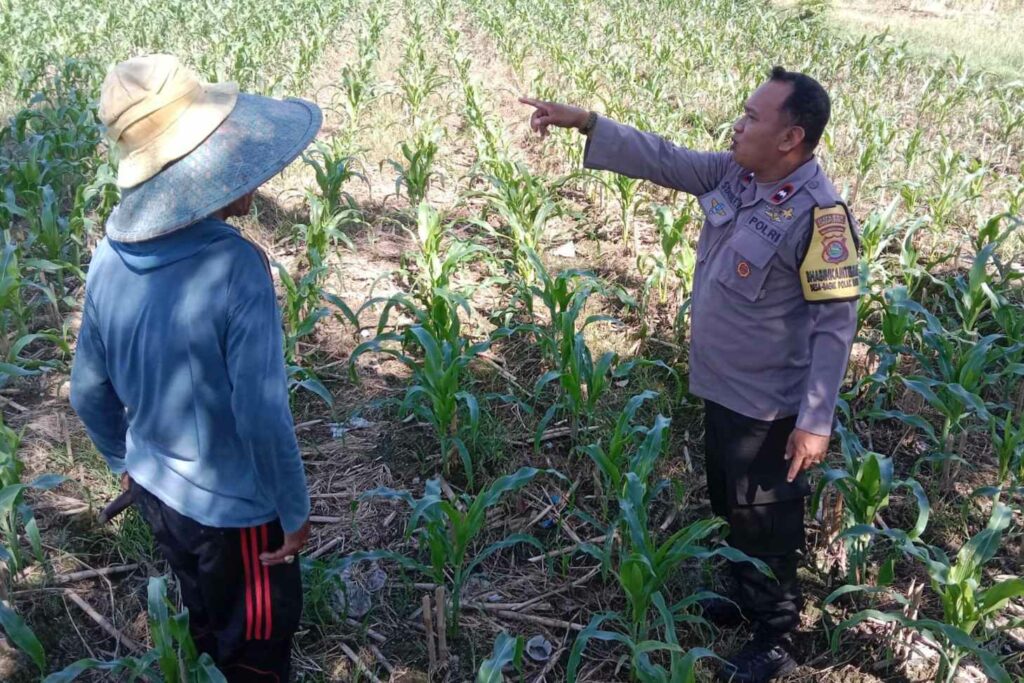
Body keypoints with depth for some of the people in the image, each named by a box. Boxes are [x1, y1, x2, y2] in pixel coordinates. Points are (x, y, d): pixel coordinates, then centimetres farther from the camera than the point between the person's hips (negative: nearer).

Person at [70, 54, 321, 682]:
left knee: (207, 619, 31)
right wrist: (295, 512, -12)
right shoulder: (234, 268, -31)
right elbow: (262, 416, -27)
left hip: (154, 490, 6)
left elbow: (90, 393, 1)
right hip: (233, 510, -6)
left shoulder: (112, 258, -11)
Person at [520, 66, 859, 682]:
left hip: (768, 404, -8)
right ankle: (746, 595, 49)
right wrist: (584, 123, -5)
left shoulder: (819, 213, -26)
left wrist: (815, 422, -22)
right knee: (729, 507, 26)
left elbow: (835, 324, -23)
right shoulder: (735, 172, -3)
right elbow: (664, 160, 3)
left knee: (766, 521, 9)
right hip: (720, 385, 8)